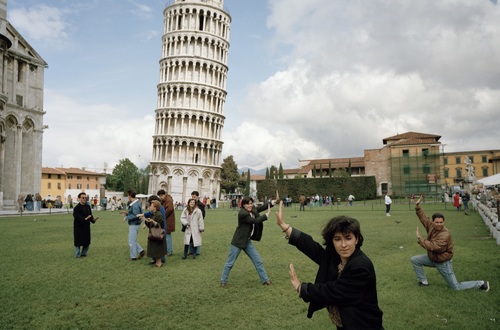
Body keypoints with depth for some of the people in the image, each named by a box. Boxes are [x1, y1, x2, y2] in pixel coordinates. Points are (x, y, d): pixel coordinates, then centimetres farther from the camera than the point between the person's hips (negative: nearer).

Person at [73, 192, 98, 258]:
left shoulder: (88, 207, 9)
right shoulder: (77, 208, -11)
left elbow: (90, 216, 7)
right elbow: (77, 217, -21)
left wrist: (93, 219, -13)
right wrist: (85, 219, -34)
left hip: (86, 226, 6)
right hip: (78, 227, -6)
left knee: (87, 241, 10)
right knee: (78, 241, 1)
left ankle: (83, 253, 24)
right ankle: (77, 254, 13)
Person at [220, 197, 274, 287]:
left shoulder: (252, 210, 0)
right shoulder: (242, 213, -24)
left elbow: (261, 207, 5)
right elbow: (255, 221, -24)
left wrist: (273, 202, -7)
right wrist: (267, 215, -17)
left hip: (247, 241, 8)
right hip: (238, 242, -8)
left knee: (258, 261, 11)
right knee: (230, 263, 5)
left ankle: (265, 280, 24)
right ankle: (223, 281, 22)